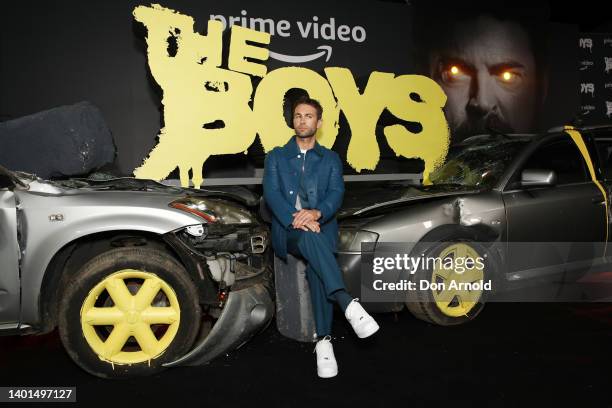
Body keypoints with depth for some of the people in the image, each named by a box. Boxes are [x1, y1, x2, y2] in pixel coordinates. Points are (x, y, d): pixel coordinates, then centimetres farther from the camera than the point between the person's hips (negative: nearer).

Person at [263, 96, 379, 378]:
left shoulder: (330, 159, 16)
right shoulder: (277, 157, 15)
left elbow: (336, 193, 0)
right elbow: (271, 193, -2)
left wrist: (317, 212, -23)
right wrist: (294, 219, -21)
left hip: (321, 227, 1)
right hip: (287, 231, -1)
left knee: (316, 267, -27)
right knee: (309, 236, -35)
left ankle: (323, 341, -23)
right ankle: (348, 303, -44)